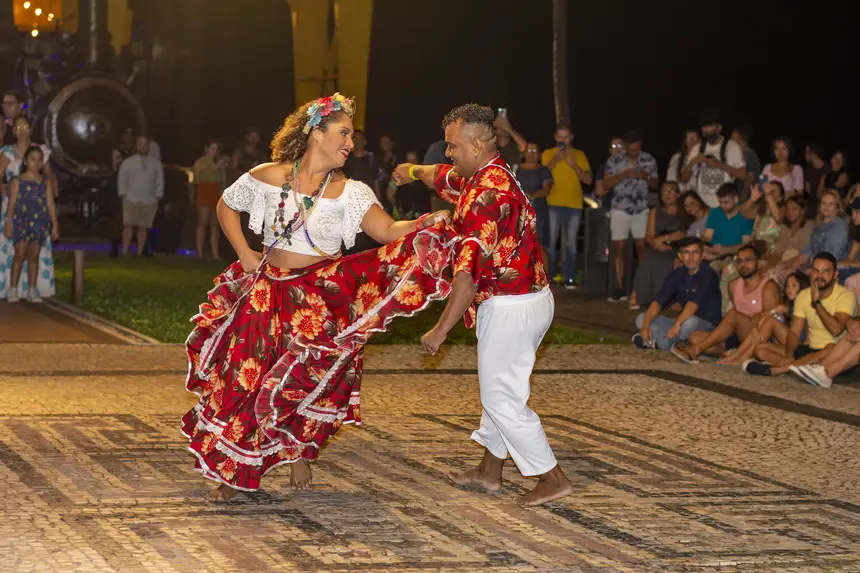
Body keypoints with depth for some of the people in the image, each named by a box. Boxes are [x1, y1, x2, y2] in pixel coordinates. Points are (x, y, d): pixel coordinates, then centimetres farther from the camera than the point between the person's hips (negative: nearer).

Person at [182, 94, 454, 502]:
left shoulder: (349, 192, -2)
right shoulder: (268, 178, 1)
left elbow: (389, 231, -13)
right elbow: (226, 206, 16)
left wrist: (427, 224, -31)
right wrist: (245, 255, 6)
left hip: (320, 297, -1)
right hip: (268, 293, 1)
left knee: (307, 382, -3)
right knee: (247, 377, 0)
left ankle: (298, 453, 24)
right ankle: (236, 473, 14)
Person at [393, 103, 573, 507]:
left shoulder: (486, 195, -24)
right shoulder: (496, 175, 7)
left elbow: (470, 270, -28)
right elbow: (445, 177, 30)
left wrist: (441, 330, -24)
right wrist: (414, 172, 48)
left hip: (510, 306, -10)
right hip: (533, 296, 10)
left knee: (502, 397, -2)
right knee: (497, 387, 21)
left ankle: (552, 479, 1)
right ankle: (490, 471, 32)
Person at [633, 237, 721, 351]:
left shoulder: (708, 274, -15)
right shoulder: (677, 274, 4)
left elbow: (694, 302, -30)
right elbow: (659, 300, -4)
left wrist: (677, 323, -43)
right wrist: (646, 325, -20)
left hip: (707, 325, -7)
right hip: (683, 323, 7)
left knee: (691, 322, -41)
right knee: (641, 318, -4)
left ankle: (658, 342, -18)